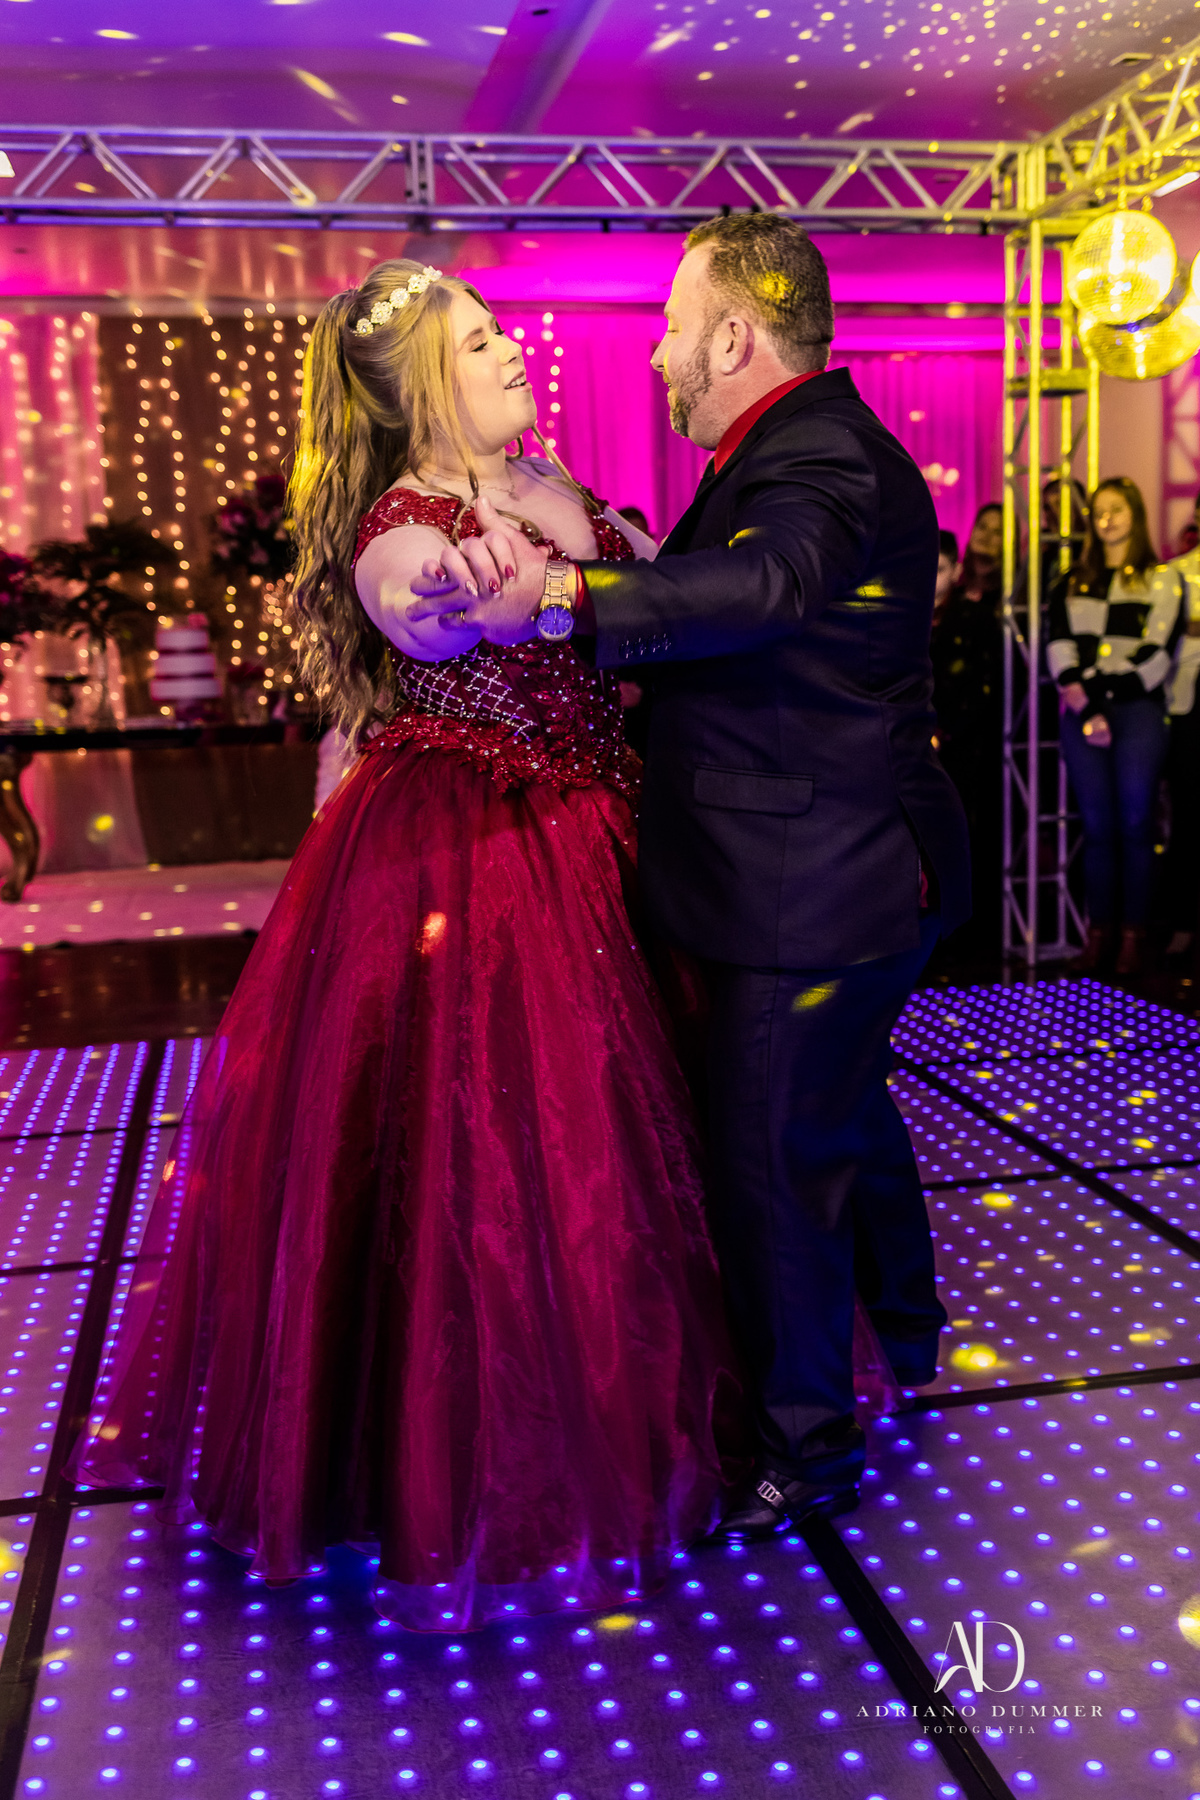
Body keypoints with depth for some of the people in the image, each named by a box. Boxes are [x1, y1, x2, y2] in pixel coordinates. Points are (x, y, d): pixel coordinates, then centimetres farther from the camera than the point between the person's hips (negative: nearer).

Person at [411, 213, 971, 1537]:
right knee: (843, 1105, 27)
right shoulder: (806, 447, 13)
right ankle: (905, 1328, 50)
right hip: (842, 866, 11)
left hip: (813, 884, -11)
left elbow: (757, 586, -42)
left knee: (770, 1155, 0)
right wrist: (620, 563, 7)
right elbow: (730, 595, 19)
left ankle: (805, 1445, 18)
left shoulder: (822, 460, -21)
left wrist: (564, 598, -53)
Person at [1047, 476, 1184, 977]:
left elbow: (1156, 653, -3)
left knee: (1134, 823, -3)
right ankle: (1098, 935, 6)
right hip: (1080, 716, 3)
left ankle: (1134, 936, 2)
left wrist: (1093, 688, -10)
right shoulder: (1072, 583, 17)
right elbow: (1057, 647, 5)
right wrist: (1085, 708, -9)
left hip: (1137, 710, -3)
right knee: (1096, 825, 3)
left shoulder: (1161, 579, 7)